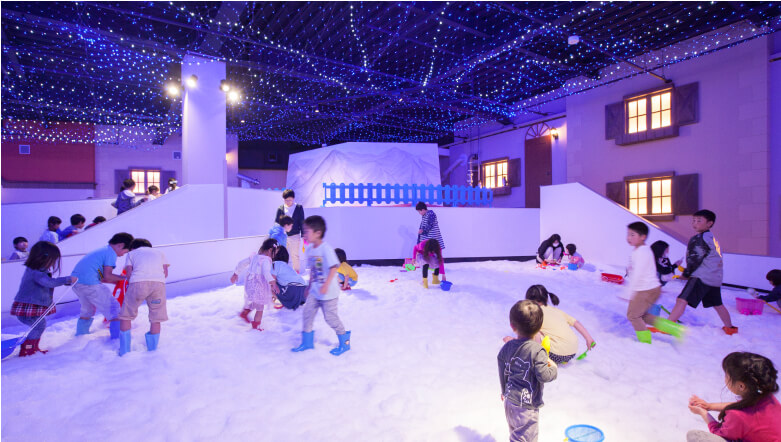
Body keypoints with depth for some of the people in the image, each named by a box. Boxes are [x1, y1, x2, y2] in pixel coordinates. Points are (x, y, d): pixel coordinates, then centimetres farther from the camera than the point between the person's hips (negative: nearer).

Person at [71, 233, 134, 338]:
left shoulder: (101, 251, 23)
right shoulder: (111, 253, -5)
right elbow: (107, 276, -11)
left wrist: (117, 281, 17)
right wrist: (122, 278, 3)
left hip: (75, 280, 10)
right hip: (89, 283, -10)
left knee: (87, 309, 30)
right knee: (113, 308, -2)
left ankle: (81, 334, 42)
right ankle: (117, 337, -2)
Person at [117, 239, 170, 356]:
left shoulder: (131, 253, 28)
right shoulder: (159, 252, 32)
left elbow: (128, 273, 12)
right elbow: (165, 273, 19)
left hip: (138, 282, -1)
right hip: (159, 282, 1)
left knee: (126, 316, 16)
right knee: (156, 319, 11)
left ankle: (124, 352, 20)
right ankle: (152, 352, 17)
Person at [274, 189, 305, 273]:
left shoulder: (299, 208, -2)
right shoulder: (280, 209, 1)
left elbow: (302, 222, 0)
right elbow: (276, 222, 6)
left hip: (295, 236, -2)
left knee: (295, 256, 6)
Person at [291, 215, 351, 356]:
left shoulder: (326, 248, -19)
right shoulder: (309, 250, 5)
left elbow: (334, 267, -23)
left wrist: (326, 285, -27)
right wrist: (309, 286, 19)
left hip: (328, 292, -7)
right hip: (314, 291, 8)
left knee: (331, 317, 1)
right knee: (307, 313, 10)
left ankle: (345, 343, 20)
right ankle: (307, 342, 29)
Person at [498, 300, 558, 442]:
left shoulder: (507, 347, -3)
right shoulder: (537, 351, -22)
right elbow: (544, 376, -23)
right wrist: (553, 367, -1)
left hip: (509, 400, 7)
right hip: (526, 404, -7)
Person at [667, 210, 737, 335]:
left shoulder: (700, 238, -12)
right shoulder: (712, 238, 18)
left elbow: (695, 260, -13)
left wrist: (686, 274, -1)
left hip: (702, 277, -10)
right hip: (715, 277, 10)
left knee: (682, 300, -17)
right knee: (717, 304, 26)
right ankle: (730, 328, 43)